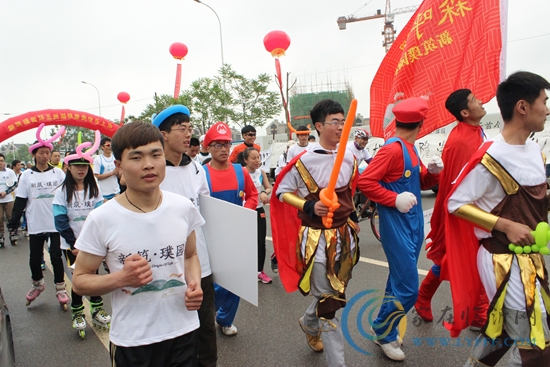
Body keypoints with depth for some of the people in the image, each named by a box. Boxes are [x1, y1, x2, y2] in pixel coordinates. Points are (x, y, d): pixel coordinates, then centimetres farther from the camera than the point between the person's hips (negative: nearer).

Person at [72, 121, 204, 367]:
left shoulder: (184, 208, -6)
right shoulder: (101, 219, -14)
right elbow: (79, 280, -4)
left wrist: (194, 283, -9)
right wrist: (121, 278, -22)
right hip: (131, 341, -2)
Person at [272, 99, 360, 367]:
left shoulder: (349, 159, 3)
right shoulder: (304, 160, -15)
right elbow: (282, 192, -6)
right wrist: (308, 207, -19)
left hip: (344, 234, 6)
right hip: (317, 237, -6)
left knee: (333, 291, 20)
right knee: (328, 302, 0)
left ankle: (308, 323, 50)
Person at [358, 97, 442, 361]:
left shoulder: (410, 149, 11)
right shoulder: (392, 149, -17)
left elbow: (421, 183, 18)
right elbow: (364, 182, -22)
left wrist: (433, 171, -1)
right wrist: (395, 199, -22)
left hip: (414, 225, 9)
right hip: (397, 227, -9)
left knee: (400, 283, 18)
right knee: (408, 289, -4)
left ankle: (384, 326, 34)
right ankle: (383, 332, 18)